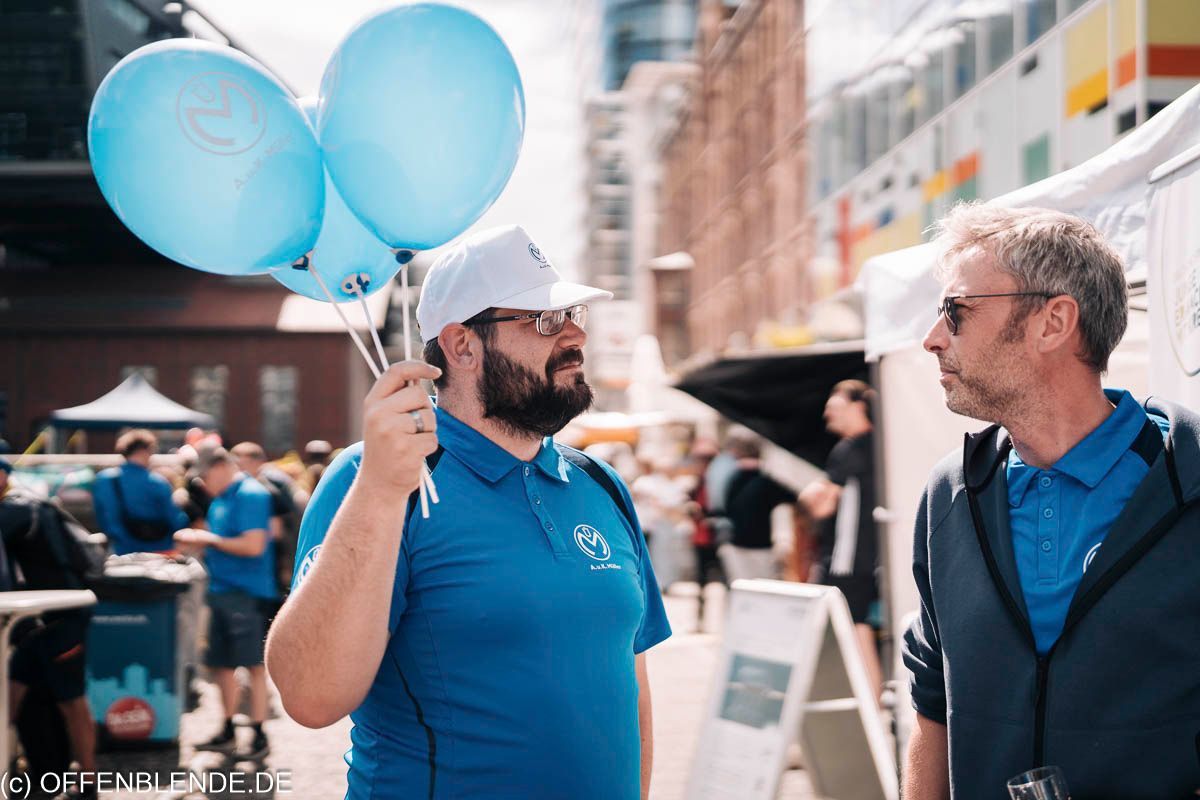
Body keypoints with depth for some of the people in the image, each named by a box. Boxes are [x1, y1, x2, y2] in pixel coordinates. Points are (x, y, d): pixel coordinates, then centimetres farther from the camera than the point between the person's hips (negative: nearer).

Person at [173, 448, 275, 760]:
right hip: (222, 591, 9)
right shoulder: (221, 499, 15)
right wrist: (197, 541, 6)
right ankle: (228, 733, 23)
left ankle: (259, 736, 3)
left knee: (253, 664, -3)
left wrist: (209, 539, -13)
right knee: (222, 664, 13)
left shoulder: (250, 494, -13)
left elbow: (253, 545, -21)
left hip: (247, 593, -9)